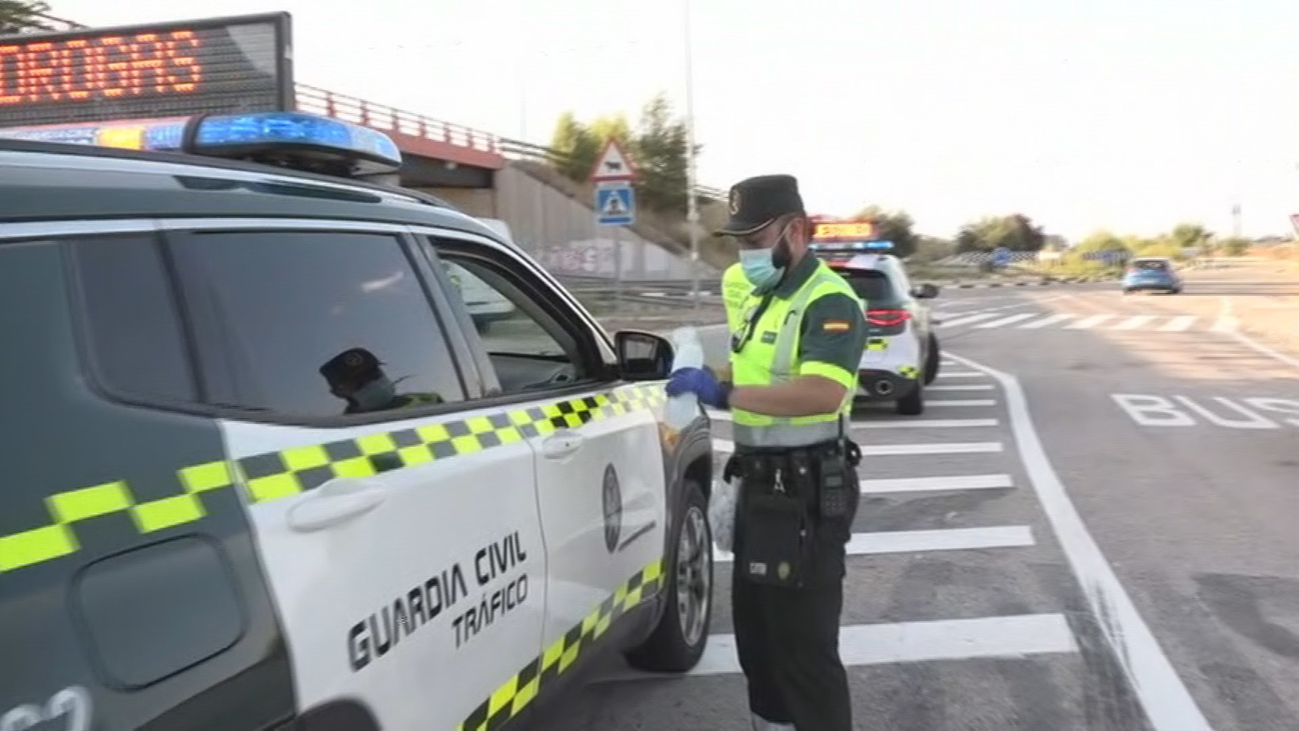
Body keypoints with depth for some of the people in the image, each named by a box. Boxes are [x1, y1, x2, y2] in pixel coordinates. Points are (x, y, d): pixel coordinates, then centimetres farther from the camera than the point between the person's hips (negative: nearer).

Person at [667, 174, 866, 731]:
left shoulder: (829, 302, -18)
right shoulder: (760, 298, 13)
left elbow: (822, 393, -34)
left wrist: (725, 393, -32)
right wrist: (706, 381, 6)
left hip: (805, 494, -10)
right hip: (761, 485, 10)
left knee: (804, 642, -3)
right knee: (755, 628, 21)